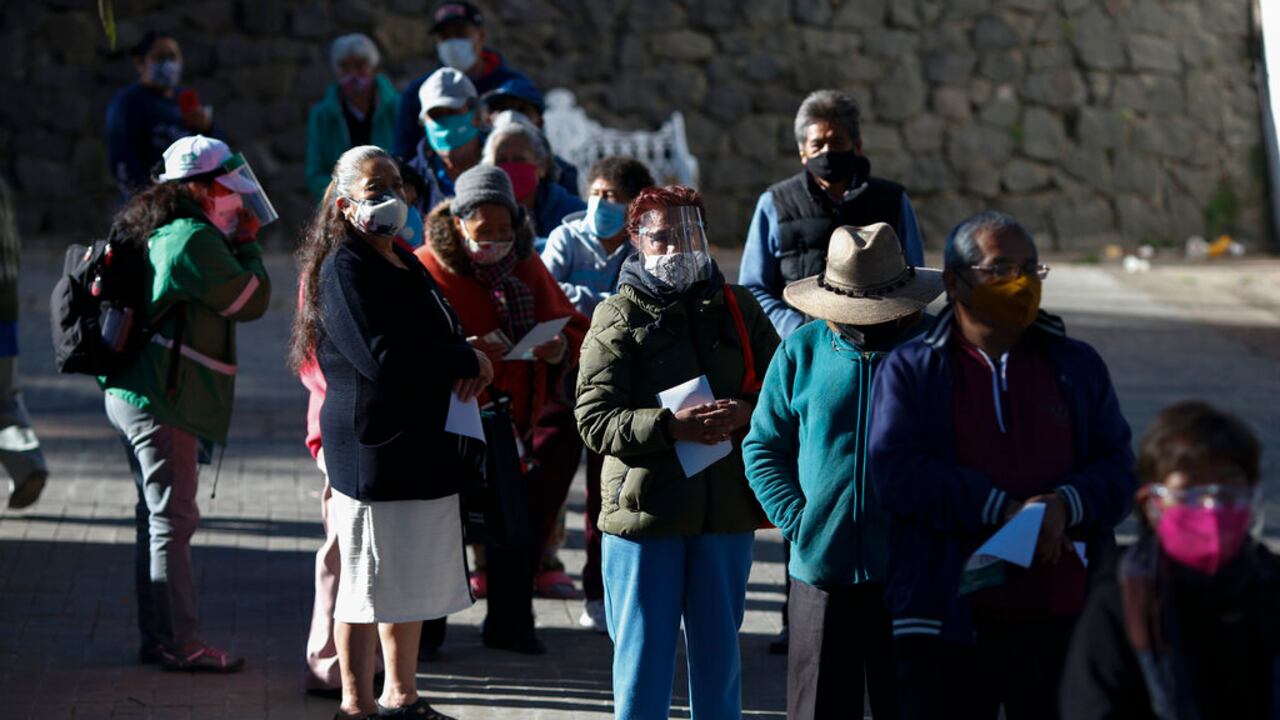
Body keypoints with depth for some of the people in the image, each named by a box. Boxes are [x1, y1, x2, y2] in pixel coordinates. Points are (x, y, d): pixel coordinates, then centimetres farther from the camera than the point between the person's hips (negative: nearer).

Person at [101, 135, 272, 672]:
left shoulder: (155, 233, 15)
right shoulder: (194, 239, -16)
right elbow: (251, 300, -12)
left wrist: (236, 243, 11)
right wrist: (246, 244, 1)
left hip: (129, 394, 10)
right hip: (160, 401, -10)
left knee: (156, 517, 15)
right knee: (172, 520, -6)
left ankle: (156, 637, 20)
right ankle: (180, 643, -3)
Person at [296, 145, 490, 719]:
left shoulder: (405, 263, 16)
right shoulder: (344, 269, -12)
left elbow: (441, 333, 23)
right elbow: (380, 356, -24)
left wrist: (463, 363, -2)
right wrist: (468, 361, -14)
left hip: (425, 447, 9)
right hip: (374, 450, -9)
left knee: (411, 580, 17)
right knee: (366, 584, -3)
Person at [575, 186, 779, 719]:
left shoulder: (738, 309, 10)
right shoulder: (619, 318, -2)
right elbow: (594, 420, -10)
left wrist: (745, 412, -11)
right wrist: (670, 426, -24)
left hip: (726, 508, 3)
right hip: (643, 509, -3)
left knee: (719, 650, 13)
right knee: (643, 652, 3)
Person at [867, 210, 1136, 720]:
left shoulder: (1078, 366, 14)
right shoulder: (909, 371, 4)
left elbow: (1119, 469, 8)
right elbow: (895, 473, -9)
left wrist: (1067, 505, -14)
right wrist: (1001, 510, -15)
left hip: (1062, 619, 3)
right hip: (947, 624, -3)